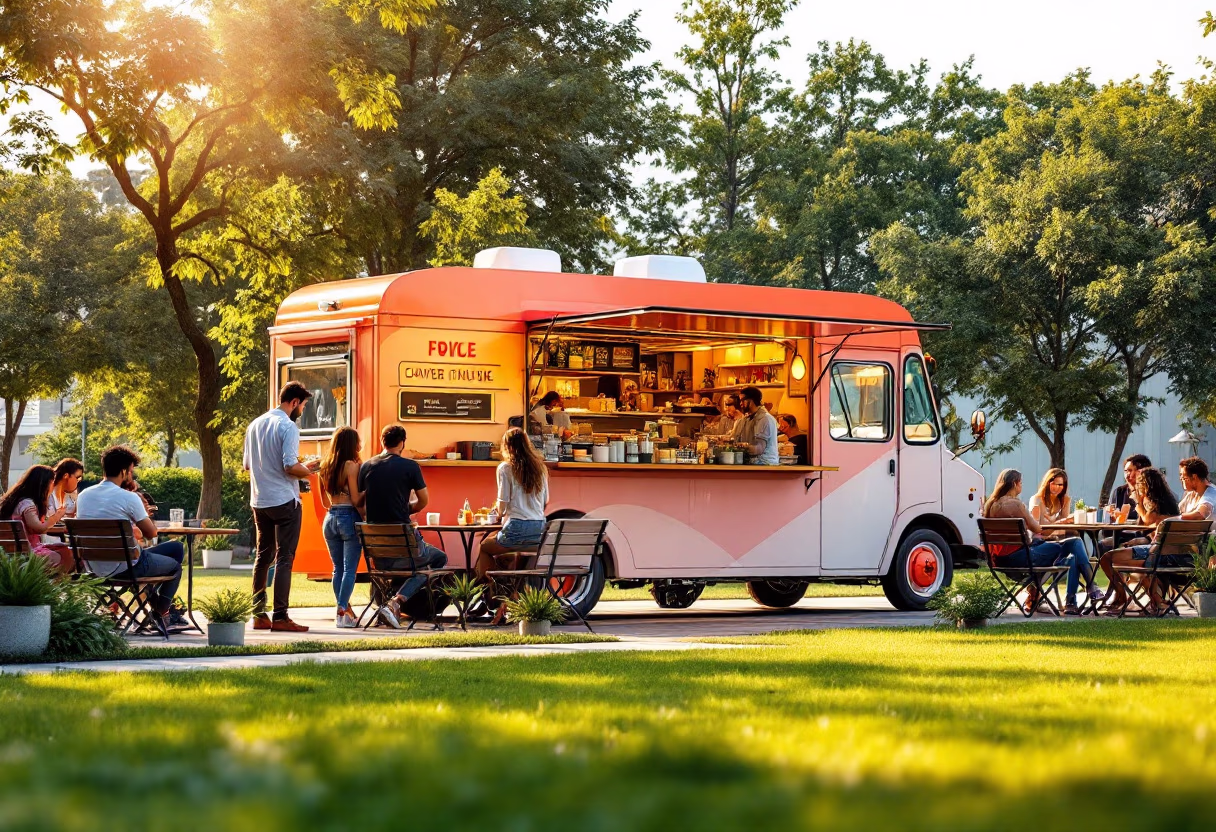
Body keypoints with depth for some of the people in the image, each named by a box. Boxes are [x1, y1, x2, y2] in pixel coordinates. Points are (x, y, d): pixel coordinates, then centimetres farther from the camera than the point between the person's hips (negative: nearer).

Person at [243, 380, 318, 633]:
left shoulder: (255, 425, 10)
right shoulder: (288, 427, -13)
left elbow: (247, 464, 15)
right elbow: (291, 466, -20)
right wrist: (308, 470, -2)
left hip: (259, 501, 7)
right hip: (284, 500, -7)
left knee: (262, 556, 14)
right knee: (284, 558, -4)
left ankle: (259, 615, 16)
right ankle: (280, 617, -6)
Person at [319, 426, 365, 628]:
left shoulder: (325, 467, 10)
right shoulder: (351, 466, -9)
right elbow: (356, 500, -12)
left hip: (330, 519, 6)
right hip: (349, 518, -6)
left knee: (338, 568, 11)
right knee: (350, 569, -3)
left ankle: (345, 610, 12)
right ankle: (342, 612, -8)